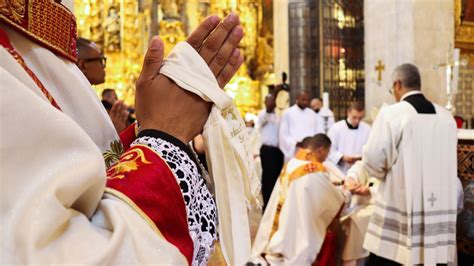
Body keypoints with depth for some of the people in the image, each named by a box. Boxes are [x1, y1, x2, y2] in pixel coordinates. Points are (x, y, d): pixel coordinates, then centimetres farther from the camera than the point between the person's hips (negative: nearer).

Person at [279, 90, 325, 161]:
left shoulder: (313, 114, 14)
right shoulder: (288, 113, 4)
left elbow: (319, 132, 9)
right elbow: (283, 134, -1)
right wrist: (295, 143, -15)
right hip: (293, 152, -3)